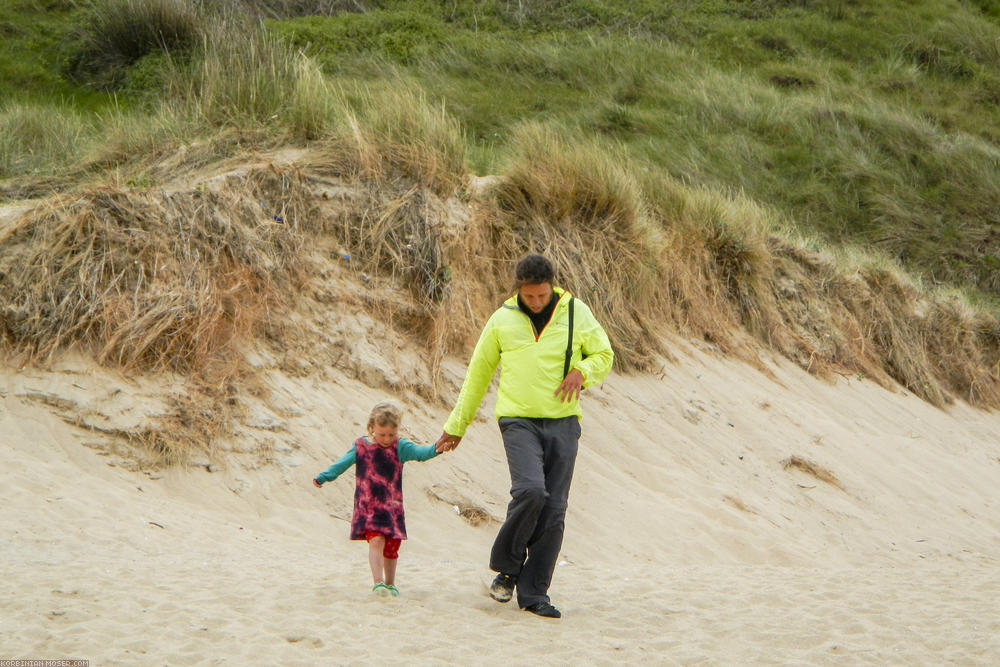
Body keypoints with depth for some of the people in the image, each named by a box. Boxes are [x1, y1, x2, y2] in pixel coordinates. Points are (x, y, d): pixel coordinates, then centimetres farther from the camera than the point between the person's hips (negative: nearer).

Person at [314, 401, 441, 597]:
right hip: (367, 505, -1)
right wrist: (323, 477, -2)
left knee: (391, 546, 8)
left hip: (392, 505, 1)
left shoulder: (400, 447, -2)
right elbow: (343, 463, 7)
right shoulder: (360, 446, 2)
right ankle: (378, 583, -20)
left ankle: (390, 584, 26)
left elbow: (418, 452, -17)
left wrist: (434, 449, -36)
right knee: (376, 540, -18)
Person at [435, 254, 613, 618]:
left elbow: (604, 355, 13)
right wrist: (456, 425, 17)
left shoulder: (576, 312, 4)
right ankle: (506, 567, -1)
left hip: (562, 423, 2)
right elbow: (478, 373, 13)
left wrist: (582, 371, -11)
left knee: (554, 510, -2)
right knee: (530, 490, -23)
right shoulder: (502, 320, 4)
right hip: (519, 421, -2)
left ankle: (533, 593, 5)